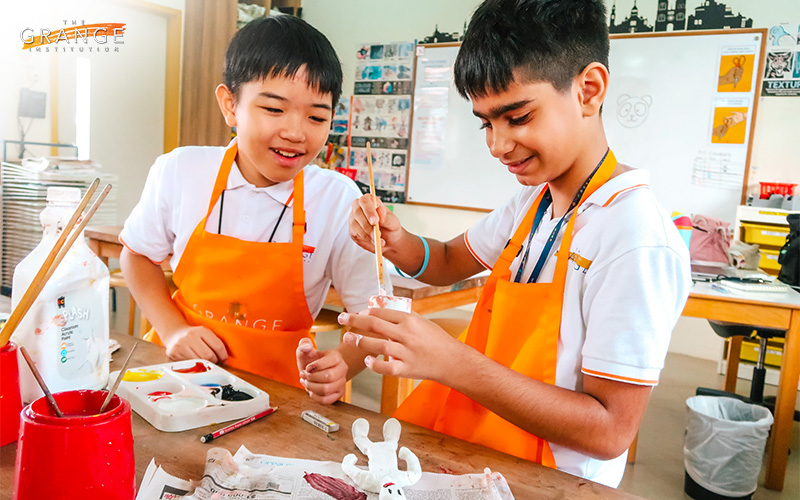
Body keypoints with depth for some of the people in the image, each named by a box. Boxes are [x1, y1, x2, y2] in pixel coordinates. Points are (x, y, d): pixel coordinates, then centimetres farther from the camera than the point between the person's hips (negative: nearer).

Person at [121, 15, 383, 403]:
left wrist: (339, 366, -26)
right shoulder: (178, 171, -8)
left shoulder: (338, 200, -14)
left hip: (277, 393, 2)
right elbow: (137, 254, 9)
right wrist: (173, 330, -5)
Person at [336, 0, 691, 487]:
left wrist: (450, 361, -29)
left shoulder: (639, 240, -22)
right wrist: (399, 243, -5)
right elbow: (452, 262, 17)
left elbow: (610, 432, -22)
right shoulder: (534, 200, 3)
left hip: (547, 481, -6)